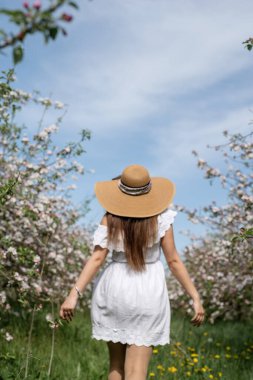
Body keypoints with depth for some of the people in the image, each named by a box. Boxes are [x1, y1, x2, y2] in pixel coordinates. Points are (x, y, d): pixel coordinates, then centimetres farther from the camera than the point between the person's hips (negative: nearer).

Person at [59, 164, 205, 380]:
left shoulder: (111, 219, -6)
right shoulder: (160, 219, -7)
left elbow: (96, 259, -14)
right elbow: (173, 261, -7)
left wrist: (75, 294, -16)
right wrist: (196, 297, -2)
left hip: (115, 290, 2)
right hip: (148, 294, -1)